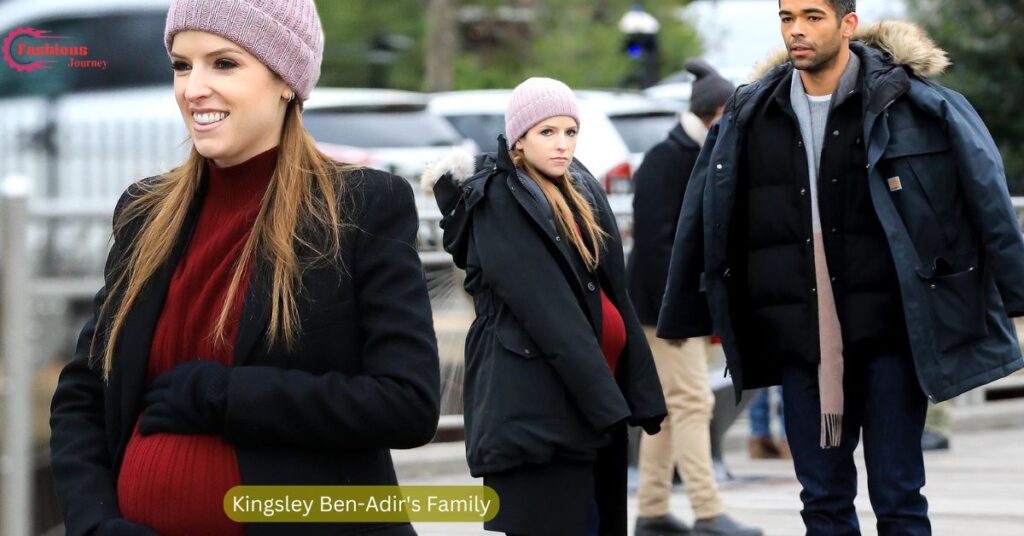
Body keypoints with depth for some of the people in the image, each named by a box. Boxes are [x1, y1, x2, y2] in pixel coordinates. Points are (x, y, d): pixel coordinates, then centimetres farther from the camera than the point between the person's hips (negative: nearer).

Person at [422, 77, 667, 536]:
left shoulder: (581, 193, 16)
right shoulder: (500, 203, -8)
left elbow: (615, 297, 15)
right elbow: (547, 311, -15)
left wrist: (640, 393, 8)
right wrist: (603, 397, -19)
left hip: (594, 398, 8)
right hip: (533, 404, -8)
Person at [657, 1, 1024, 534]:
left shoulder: (913, 104, -5)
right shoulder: (750, 117, 5)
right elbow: (707, 219, 11)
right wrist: (683, 316, 12)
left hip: (888, 330, -3)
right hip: (800, 336, 4)